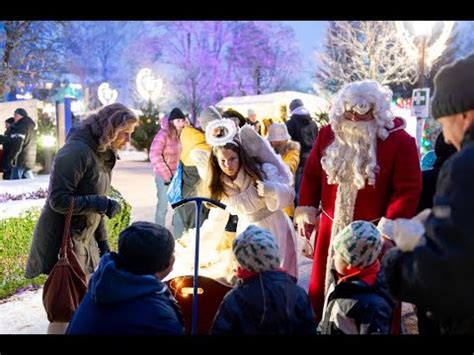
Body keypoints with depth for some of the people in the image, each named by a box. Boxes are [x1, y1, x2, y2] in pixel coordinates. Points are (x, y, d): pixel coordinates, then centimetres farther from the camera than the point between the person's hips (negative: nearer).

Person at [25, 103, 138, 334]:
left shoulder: (103, 154, 9)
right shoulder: (77, 151, -19)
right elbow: (58, 200, -23)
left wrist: (103, 243, 14)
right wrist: (101, 204, -22)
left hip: (84, 240, 9)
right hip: (62, 242, -9)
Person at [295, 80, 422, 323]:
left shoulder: (399, 141, -13)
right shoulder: (328, 134, 2)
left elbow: (408, 189, -14)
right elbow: (311, 175, 9)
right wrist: (306, 211, 4)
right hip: (331, 229, 4)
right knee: (322, 287, 18)